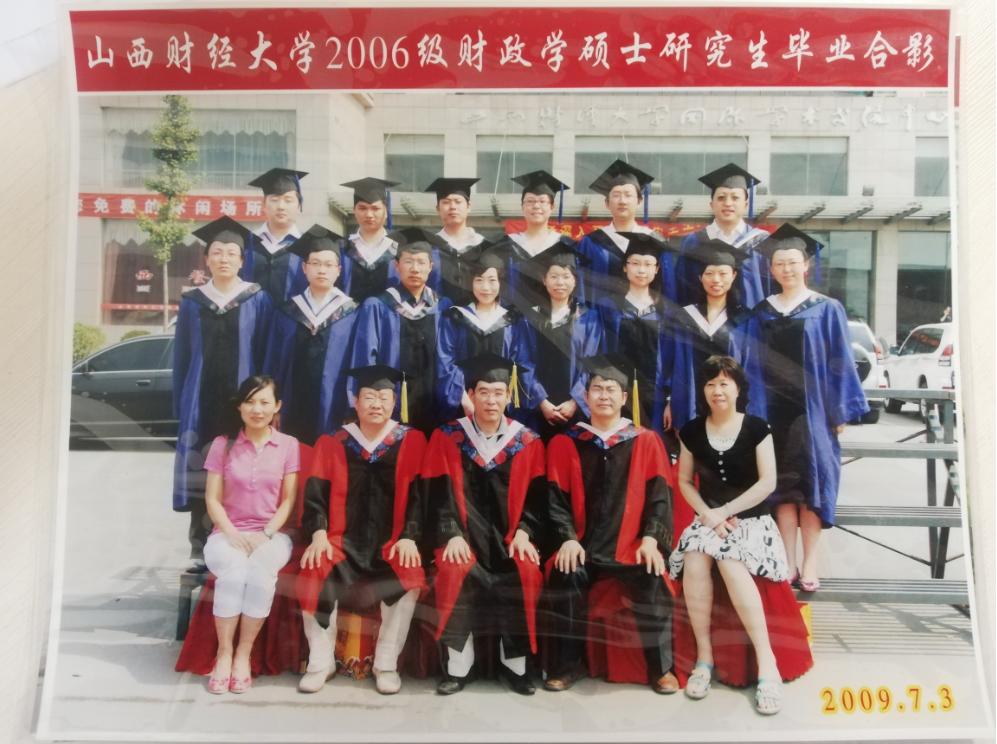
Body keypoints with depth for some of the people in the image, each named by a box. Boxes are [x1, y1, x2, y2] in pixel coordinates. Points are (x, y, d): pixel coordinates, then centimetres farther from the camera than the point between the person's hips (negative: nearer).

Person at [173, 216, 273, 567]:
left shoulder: (257, 300, 4)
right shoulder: (192, 302, 10)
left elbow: (265, 354, 2)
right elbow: (181, 357, 11)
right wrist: (179, 404, 5)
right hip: (202, 402, 2)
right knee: (201, 475, 2)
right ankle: (201, 551, 11)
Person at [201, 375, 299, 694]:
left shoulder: (289, 445, 5)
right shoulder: (223, 444, 7)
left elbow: (289, 500, 1)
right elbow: (213, 499, 3)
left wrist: (266, 534, -13)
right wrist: (232, 534, -13)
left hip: (272, 533, 0)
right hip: (229, 533, 1)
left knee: (260, 574, -32)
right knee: (233, 573, -32)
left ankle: (243, 655, -16)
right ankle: (224, 653, -16)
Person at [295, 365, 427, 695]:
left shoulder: (411, 441, 4)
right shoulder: (332, 443, 7)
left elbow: (418, 494, -2)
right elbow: (316, 491, 0)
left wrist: (408, 537, -15)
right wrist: (319, 533, -15)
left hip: (391, 542, -1)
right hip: (343, 540, 1)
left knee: (410, 579, -29)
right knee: (313, 576, -26)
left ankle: (386, 664, -9)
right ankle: (320, 662, -5)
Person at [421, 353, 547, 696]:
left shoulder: (528, 441, 5)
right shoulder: (446, 437, 2)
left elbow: (537, 495, 2)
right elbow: (439, 493, -3)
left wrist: (523, 531, -13)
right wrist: (452, 535, -15)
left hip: (510, 536, 1)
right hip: (464, 535, -1)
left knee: (527, 573, -27)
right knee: (454, 572, -30)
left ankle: (514, 663, -7)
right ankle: (458, 664, -12)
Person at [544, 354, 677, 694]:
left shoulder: (646, 441, 7)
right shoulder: (564, 443, 7)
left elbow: (659, 494, 3)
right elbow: (556, 498, 4)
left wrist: (651, 538, -11)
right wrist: (568, 538, -11)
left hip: (631, 545, 0)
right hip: (583, 545, 1)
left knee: (653, 582, -28)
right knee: (564, 577, -28)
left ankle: (661, 667, -4)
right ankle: (567, 665, -5)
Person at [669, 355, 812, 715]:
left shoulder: (756, 428, -2)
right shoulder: (692, 431, 7)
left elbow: (768, 482, -7)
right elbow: (684, 481, 10)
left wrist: (725, 511, -13)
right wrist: (707, 514, -7)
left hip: (750, 518, -2)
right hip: (708, 517, 3)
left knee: (730, 563, -34)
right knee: (694, 563, -30)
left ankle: (767, 661, -27)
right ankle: (704, 655, -17)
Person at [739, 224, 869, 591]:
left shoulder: (827, 309, 1)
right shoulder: (761, 313, 8)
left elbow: (840, 361, 0)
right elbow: (750, 364, 9)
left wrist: (841, 411, -5)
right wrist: (750, 410, 1)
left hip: (812, 407, -2)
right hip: (773, 408, 2)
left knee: (811, 481, 0)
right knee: (783, 484, 5)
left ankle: (810, 562, 6)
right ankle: (789, 561, 11)